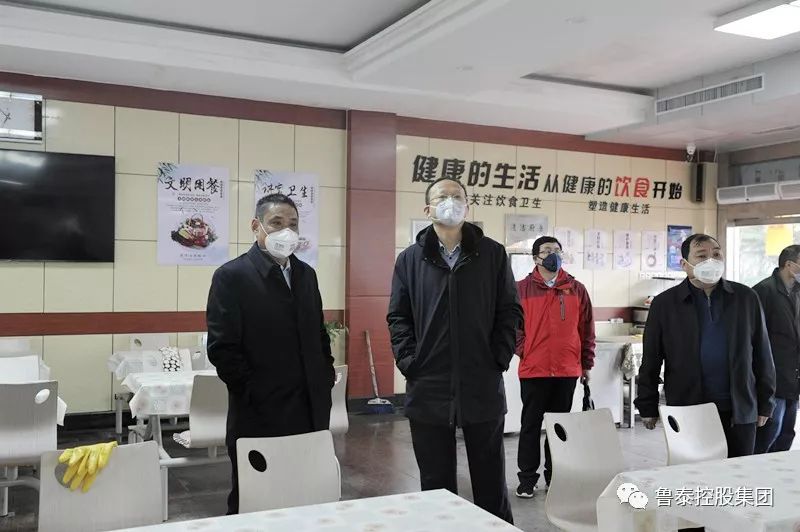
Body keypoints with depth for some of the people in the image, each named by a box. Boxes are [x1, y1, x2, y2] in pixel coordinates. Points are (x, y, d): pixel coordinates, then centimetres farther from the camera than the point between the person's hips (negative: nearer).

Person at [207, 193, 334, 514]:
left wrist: (325, 383, 8)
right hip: (259, 415, -5)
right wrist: (256, 395, -12)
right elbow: (222, 349, -12)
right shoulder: (232, 276, -7)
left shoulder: (306, 274, 12)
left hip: (310, 413, 5)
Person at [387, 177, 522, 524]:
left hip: (483, 386, 0)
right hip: (428, 388, 0)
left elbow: (510, 311, 5)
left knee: (490, 479, 12)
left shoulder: (493, 254, 5)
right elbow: (398, 317, 5)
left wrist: (499, 359, -5)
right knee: (436, 483, 11)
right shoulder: (410, 259, 5)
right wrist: (410, 363, -6)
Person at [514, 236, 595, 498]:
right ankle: (527, 479, 15)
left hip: (567, 370, 2)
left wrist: (586, 364, 8)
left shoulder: (577, 289, 5)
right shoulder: (522, 288, -2)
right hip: (533, 370, -2)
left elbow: (587, 330, 8)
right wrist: (524, 351, -5)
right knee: (531, 425, 5)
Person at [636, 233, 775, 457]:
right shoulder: (664, 304, -1)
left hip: (739, 413, 2)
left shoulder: (746, 298, 5)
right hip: (686, 412, -1)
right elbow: (650, 361, 1)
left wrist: (764, 403, 8)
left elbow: (762, 354, 9)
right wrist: (648, 406, 0)